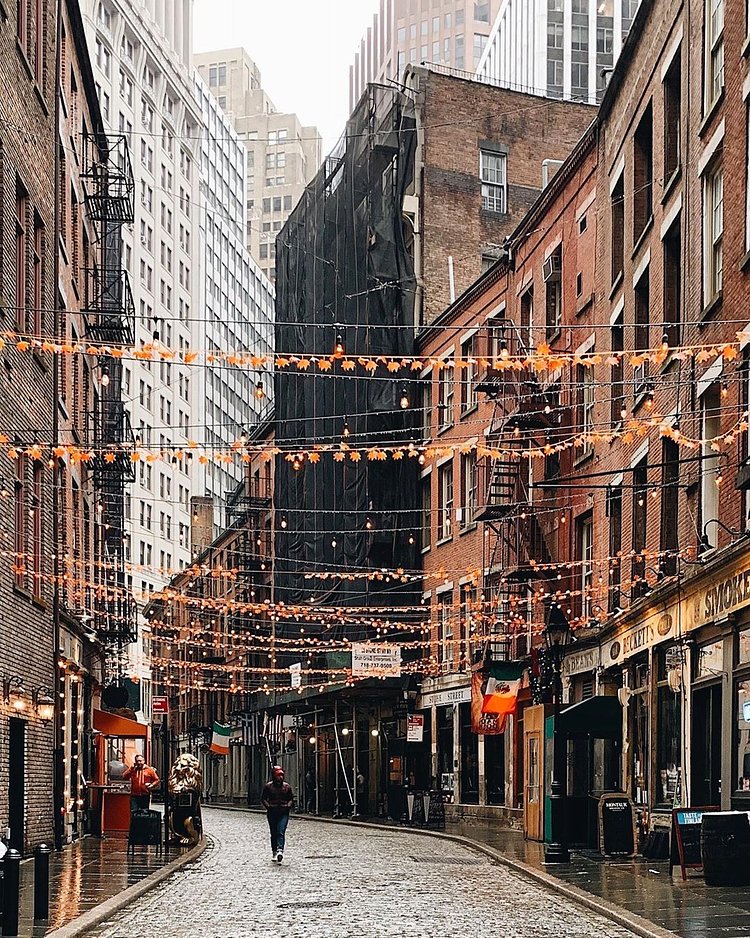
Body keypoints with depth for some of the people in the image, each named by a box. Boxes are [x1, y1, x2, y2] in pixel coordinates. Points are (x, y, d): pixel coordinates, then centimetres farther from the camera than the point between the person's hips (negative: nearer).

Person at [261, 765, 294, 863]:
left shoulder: (286, 786, 8)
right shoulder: (269, 786, 3)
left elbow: (291, 799, 15)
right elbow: (263, 799, 6)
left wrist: (288, 806, -3)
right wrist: (268, 806, -9)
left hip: (283, 812, 0)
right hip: (272, 813, 0)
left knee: (281, 832, -15)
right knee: (274, 833, 7)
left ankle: (280, 850, -29)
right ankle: (274, 852, 18)